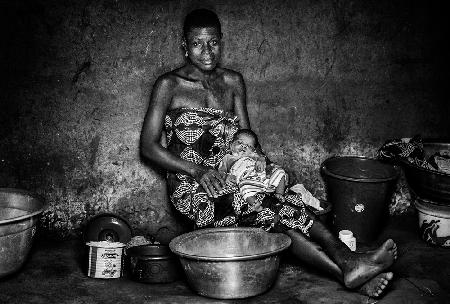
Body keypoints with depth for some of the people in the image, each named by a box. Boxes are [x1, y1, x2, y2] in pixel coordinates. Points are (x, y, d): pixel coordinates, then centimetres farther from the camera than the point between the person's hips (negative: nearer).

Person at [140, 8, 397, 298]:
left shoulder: (233, 82, 11)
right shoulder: (169, 85, -3)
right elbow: (149, 146, -6)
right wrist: (197, 170, -18)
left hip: (232, 180, 5)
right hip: (191, 188, -4)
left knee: (282, 206, -27)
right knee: (278, 211, -29)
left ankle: (348, 265, -39)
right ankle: (347, 267, -35)